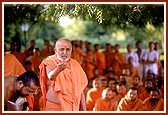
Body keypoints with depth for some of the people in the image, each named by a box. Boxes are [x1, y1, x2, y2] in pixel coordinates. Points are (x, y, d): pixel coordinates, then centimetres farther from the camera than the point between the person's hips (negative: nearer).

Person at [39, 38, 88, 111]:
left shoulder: (75, 65, 11)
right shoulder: (50, 63, -3)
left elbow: (80, 90, 14)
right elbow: (50, 76, -26)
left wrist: (84, 109, 11)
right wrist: (57, 70, -49)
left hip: (73, 107, 4)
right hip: (54, 107, -4)